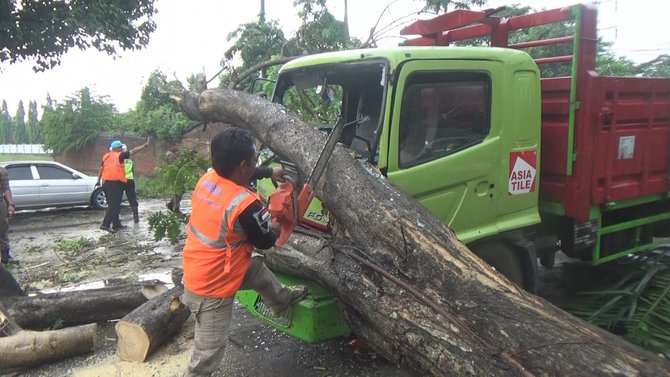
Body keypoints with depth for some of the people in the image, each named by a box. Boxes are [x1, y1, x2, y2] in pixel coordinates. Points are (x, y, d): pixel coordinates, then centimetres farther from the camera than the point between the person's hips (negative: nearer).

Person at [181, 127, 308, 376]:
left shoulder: (208, 178, -8)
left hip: (197, 273, 9)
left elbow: (236, 176, 17)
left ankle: (282, 300, 56)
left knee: (258, 267, 30)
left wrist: (270, 173, 21)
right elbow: (266, 241, -11)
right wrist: (279, 223, 9)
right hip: (212, 291, -9)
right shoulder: (245, 204, -30)